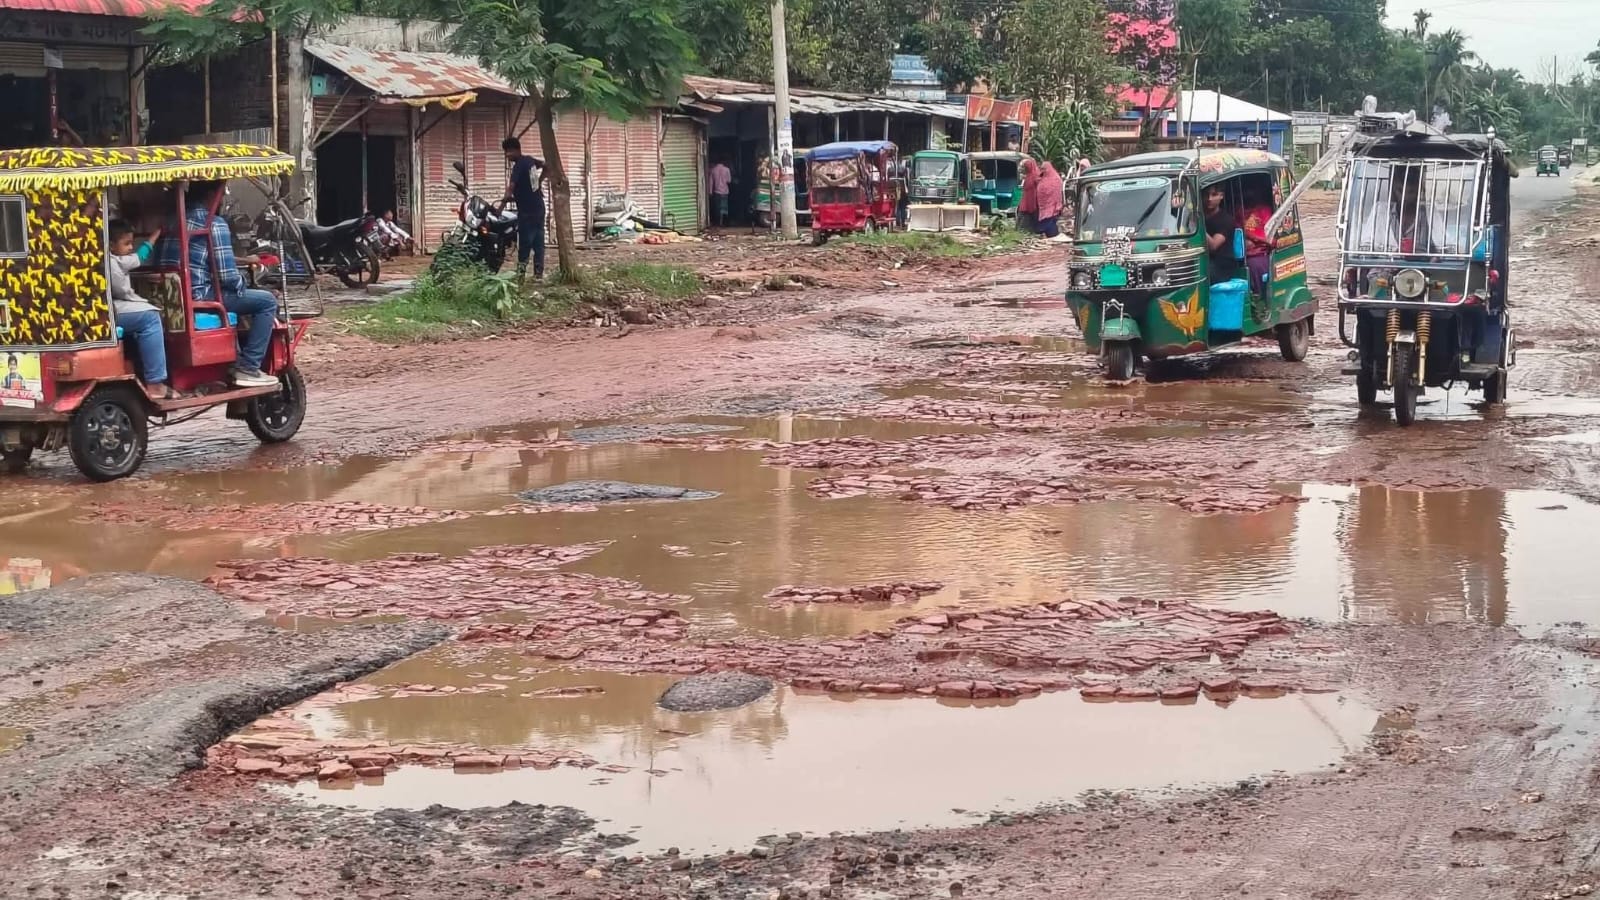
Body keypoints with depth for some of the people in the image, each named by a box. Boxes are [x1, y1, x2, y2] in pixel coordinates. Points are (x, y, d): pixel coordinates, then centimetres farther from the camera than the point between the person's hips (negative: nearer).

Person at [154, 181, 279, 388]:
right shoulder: (214, 224, -11)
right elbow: (226, 274, -16)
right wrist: (241, 288, 7)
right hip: (199, 296, -9)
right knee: (267, 301, -1)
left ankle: (237, 360, 32)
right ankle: (248, 367, -5)